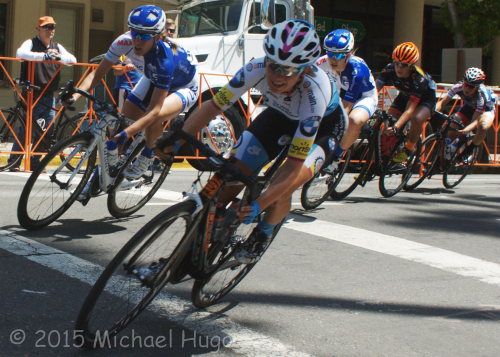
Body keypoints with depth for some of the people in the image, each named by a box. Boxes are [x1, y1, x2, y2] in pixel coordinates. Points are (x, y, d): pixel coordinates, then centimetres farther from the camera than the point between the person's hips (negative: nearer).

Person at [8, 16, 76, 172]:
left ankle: (35, 163, 14)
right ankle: (13, 162, 3)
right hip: (33, 95, -5)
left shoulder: (57, 47, 16)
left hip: (49, 96, 5)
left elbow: (72, 59, 3)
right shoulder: (31, 43, 0)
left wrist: (59, 58, -19)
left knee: (47, 131, 3)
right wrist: (44, 55, -33)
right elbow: (20, 53, -22)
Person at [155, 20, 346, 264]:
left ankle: (263, 233, 9)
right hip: (280, 114, 4)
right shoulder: (256, 70, -33)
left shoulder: (314, 91, -42)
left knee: (280, 191, -25)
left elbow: (294, 165, -41)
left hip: (323, 123, -4)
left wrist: (258, 205, -49)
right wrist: (176, 142, -38)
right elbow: (212, 107, -24)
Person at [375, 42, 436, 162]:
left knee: (417, 118, -35)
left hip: (425, 98, -5)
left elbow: (410, 109, -43)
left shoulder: (418, 78, -38)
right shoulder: (390, 69, -27)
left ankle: (409, 149, -10)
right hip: (405, 96, 5)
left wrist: (396, 127, -57)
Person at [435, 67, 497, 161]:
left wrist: (464, 131, -57)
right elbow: (442, 102, -25)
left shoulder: (482, 96, -38)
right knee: (450, 134, -14)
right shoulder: (458, 87, -31)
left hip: (486, 110, -4)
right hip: (468, 107, 4)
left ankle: (470, 149, -10)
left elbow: (475, 121, -38)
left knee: (483, 128, -36)